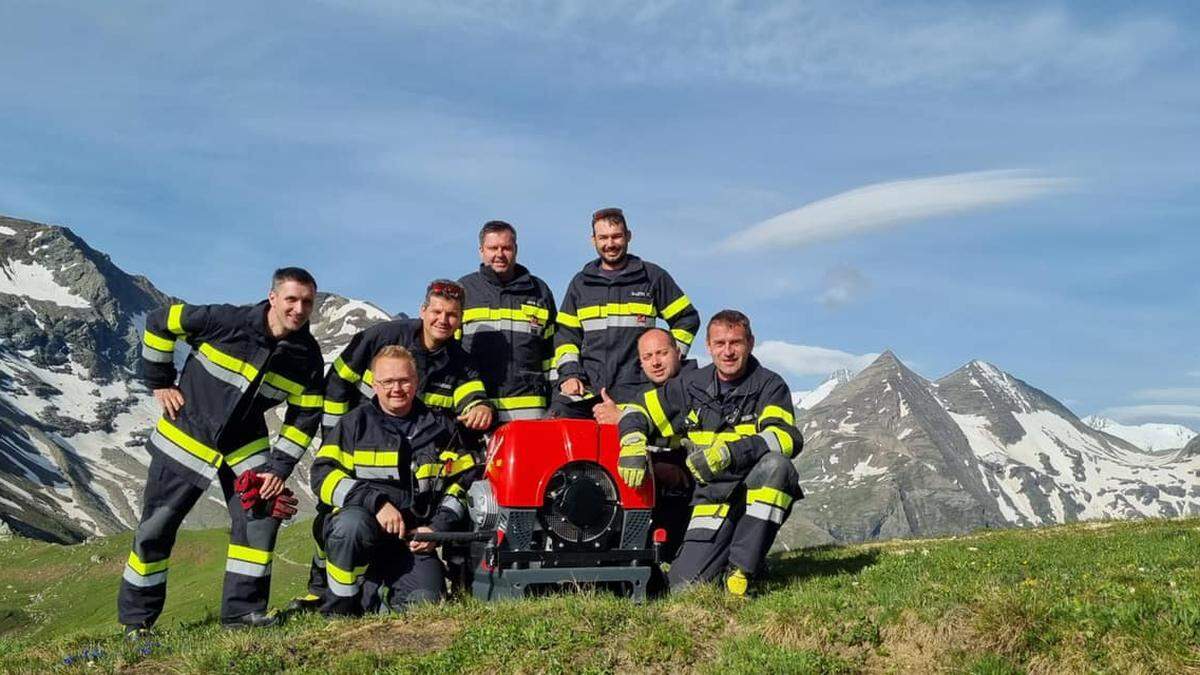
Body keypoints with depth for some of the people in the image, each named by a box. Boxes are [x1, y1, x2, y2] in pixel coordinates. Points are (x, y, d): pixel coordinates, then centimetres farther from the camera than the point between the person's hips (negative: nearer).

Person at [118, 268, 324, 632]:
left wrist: (280, 466, -13)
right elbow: (159, 322, -11)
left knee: (262, 513, -11)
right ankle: (136, 619, 22)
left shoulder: (307, 357, -12)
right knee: (156, 528, 4)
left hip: (245, 443, 3)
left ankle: (243, 609, 3)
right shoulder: (226, 321, -24)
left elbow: (305, 417, -4)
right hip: (185, 436, -3)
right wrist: (159, 383, -8)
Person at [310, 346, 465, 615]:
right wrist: (376, 502, -20)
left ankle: (373, 590, 13)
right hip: (355, 523, -2)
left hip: (414, 538, 2)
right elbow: (324, 476, -6)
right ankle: (340, 608, -12)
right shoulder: (355, 423, 6)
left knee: (425, 601, -21)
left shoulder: (438, 427, 13)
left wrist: (437, 528, -2)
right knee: (353, 524, -37)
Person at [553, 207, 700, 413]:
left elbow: (687, 319, 14)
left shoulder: (653, 277, 9)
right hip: (587, 386, 2)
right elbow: (565, 333, 18)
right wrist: (569, 374, 3)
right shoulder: (580, 283, 17)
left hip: (635, 386, -2)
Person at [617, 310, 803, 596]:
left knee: (775, 464, -36)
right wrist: (633, 444, -12)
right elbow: (636, 411, 11)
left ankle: (741, 567, -23)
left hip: (760, 492, -1)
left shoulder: (770, 386, -4)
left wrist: (726, 453, -35)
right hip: (713, 496, 2)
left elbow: (787, 437, -22)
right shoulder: (692, 386, 5)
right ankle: (722, 554, 18)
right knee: (684, 583, -17)